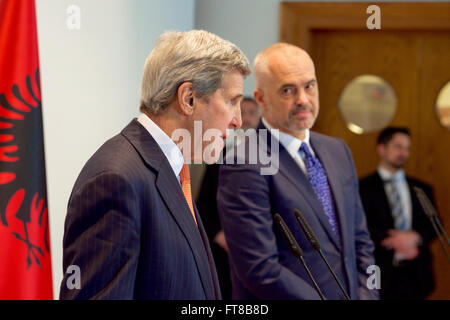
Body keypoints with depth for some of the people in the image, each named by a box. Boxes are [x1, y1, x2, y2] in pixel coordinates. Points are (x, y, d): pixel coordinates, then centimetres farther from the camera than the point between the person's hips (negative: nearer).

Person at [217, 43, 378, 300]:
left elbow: (360, 242, 12)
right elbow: (261, 270, -21)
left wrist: (366, 295, -4)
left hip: (351, 294, 7)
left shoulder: (338, 151, 8)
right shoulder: (244, 166, -16)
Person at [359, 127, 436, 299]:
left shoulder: (422, 189, 15)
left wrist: (415, 237, -11)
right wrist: (392, 243, -15)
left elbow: (434, 225, 9)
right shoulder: (364, 187, 2)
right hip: (379, 274, -3)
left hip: (415, 275, 4)